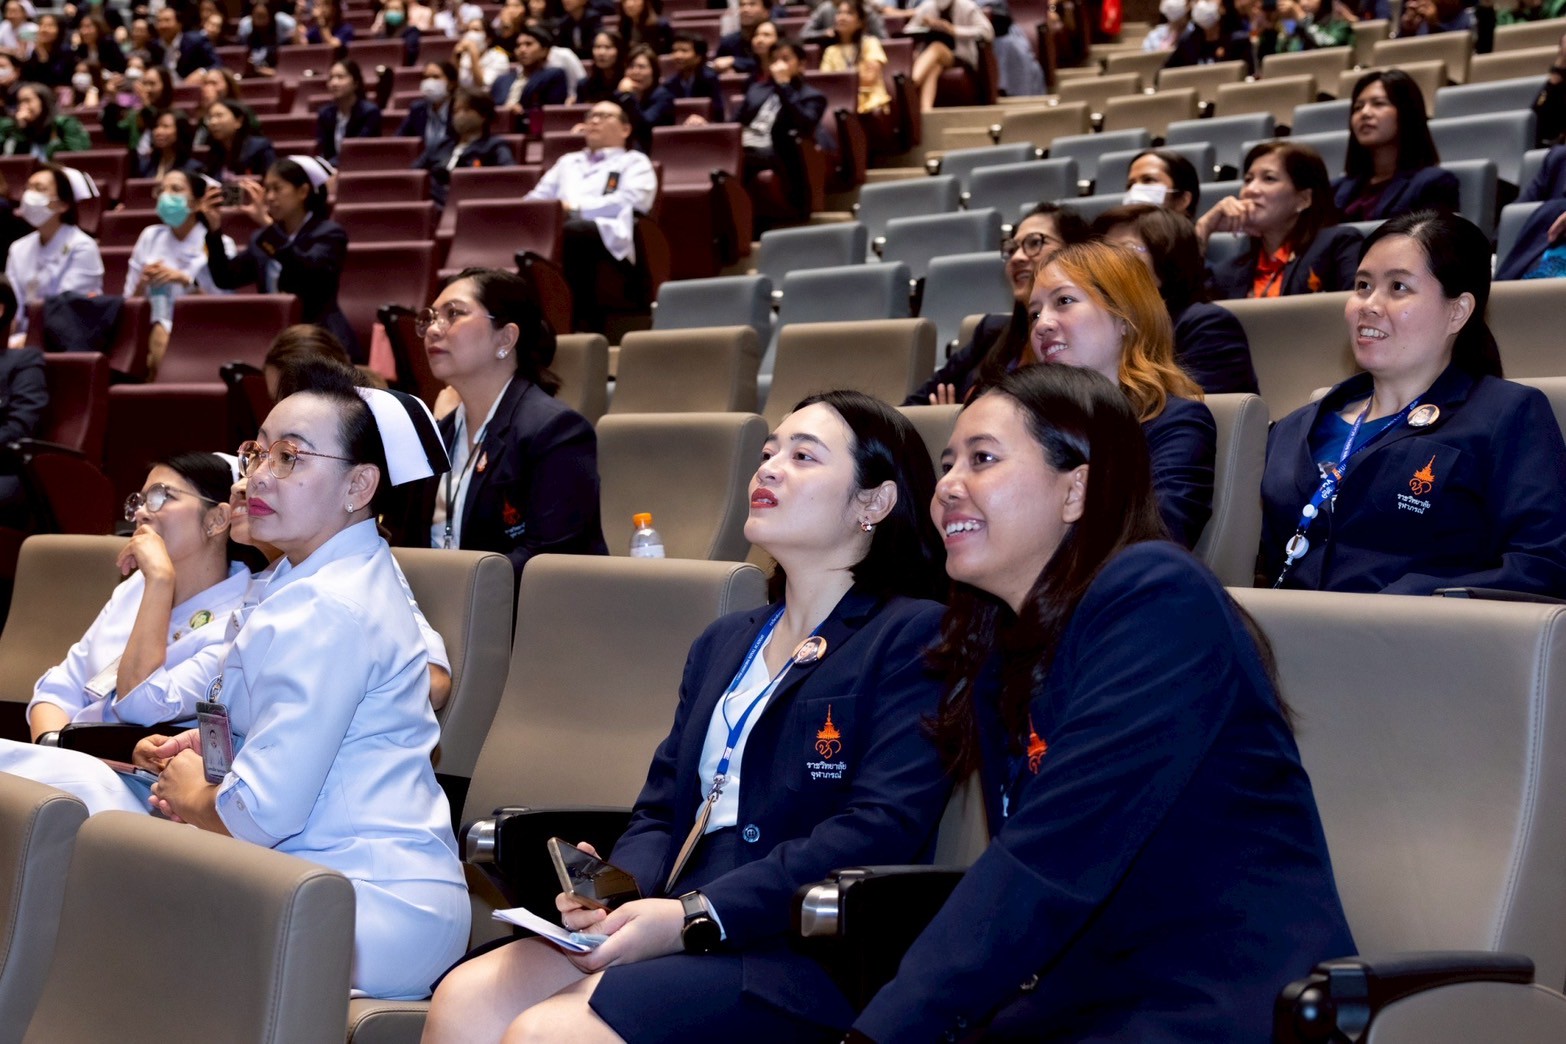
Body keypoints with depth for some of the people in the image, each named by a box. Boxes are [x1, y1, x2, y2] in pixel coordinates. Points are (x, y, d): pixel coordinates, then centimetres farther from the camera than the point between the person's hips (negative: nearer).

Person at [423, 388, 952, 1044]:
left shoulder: (913, 638, -2)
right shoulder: (724, 644, 25)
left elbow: (881, 830, -13)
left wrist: (694, 916, -19)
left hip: (798, 956, -7)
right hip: (671, 929, 7)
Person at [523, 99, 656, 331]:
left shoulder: (634, 162, 22)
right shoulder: (567, 161, 40)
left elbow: (630, 201, 1)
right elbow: (536, 199, 29)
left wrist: (576, 207, -6)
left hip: (607, 237, -4)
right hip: (554, 230, 4)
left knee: (572, 231, -41)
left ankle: (581, 322, -39)